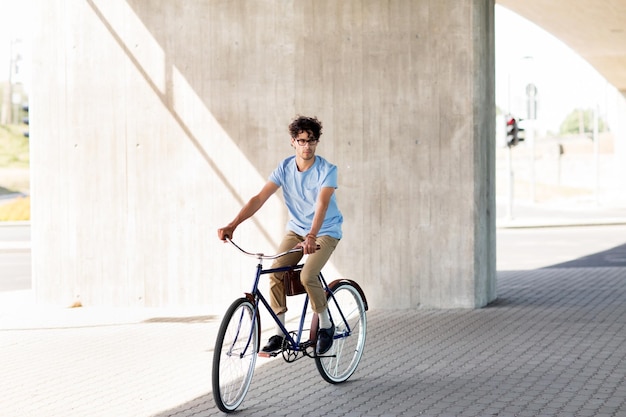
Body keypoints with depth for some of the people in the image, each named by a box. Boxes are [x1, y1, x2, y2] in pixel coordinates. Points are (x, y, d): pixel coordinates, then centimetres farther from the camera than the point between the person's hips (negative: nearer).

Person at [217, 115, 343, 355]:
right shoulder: (285, 168, -8)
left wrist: (311, 236, -51)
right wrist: (233, 225, -27)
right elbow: (259, 198, -14)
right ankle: (280, 333, -7)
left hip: (325, 231, -4)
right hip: (296, 229, 4)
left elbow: (322, 204, -34)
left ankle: (326, 326, -2)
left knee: (307, 276, -26)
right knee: (275, 272, -18)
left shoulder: (327, 170, -19)